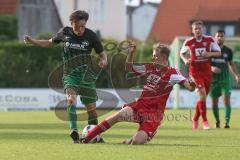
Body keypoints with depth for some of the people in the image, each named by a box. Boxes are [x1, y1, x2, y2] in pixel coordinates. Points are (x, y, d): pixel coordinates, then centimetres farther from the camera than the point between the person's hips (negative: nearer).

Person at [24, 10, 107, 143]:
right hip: (70, 75, 0)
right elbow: (50, 43, 17)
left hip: (86, 76, 0)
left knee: (92, 109, 2)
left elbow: (102, 54, 2)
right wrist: (32, 41, 4)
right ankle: (74, 131, -39)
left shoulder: (90, 35, -5)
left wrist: (103, 61, -21)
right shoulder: (65, 32, -1)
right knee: (71, 98, -29)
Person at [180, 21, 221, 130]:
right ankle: (204, 121, -14)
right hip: (195, 71, -3)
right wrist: (185, 60, -7)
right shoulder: (189, 42, -3)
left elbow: (219, 53, 2)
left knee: (203, 96, 10)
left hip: (207, 71, 3)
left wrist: (210, 54, -18)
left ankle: (195, 118, 31)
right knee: (202, 93, -20)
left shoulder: (210, 40, -2)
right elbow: (182, 53, 14)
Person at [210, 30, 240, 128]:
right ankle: (217, 121, 22)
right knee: (214, 102, 4)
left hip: (225, 78, 0)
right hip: (213, 79, 0)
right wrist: (212, 68, -16)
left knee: (226, 100, -14)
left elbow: (231, 64, 19)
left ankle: (227, 122, -15)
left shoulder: (228, 51, 6)